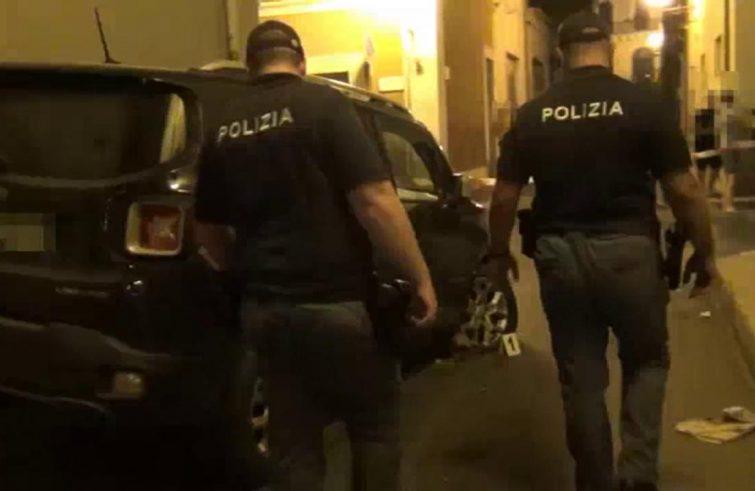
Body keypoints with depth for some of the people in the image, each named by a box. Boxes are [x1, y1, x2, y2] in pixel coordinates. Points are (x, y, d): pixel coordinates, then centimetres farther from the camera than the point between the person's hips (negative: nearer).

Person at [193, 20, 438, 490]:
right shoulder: (325, 104, -9)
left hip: (264, 308, 5)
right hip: (337, 301, -5)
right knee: (376, 426, 15)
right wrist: (421, 279, -10)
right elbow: (374, 201, -18)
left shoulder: (225, 129, 8)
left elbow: (209, 229, 16)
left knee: (294, 445, 15)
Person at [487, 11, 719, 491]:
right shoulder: (643, 104, -5)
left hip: (560, 255, 2)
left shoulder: (533, 114, 2)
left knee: (581, 380, 13)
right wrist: (705, 253, 7)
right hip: (628, 251, -2)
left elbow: (505, 196, 4)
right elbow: (684, 189, -6)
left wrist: (500, 253, 19)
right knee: (647, 362, 20)